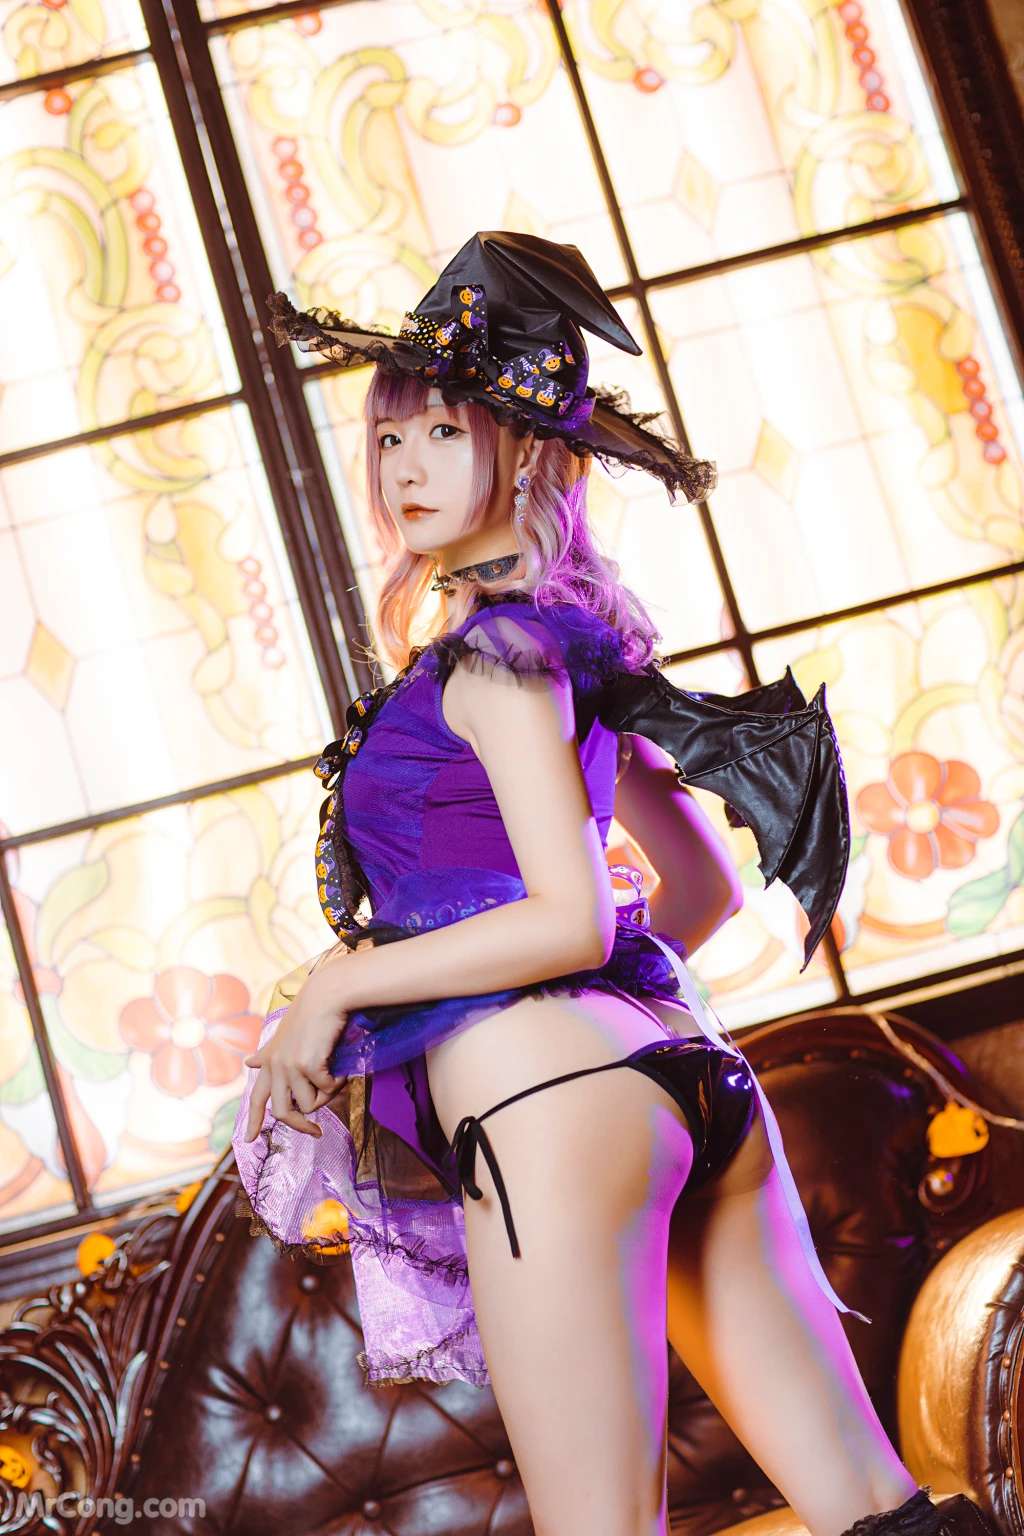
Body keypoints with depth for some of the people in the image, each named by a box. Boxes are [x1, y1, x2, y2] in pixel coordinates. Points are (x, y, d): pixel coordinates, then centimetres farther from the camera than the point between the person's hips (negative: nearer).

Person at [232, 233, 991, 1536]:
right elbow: (705, 889, 25)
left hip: (548, 1095, -9)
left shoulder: (492, 649, -5)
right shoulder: (571, 639, 21)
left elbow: (568, 921, -13)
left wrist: (336, 984, -5)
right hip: (688, 1071, 9)